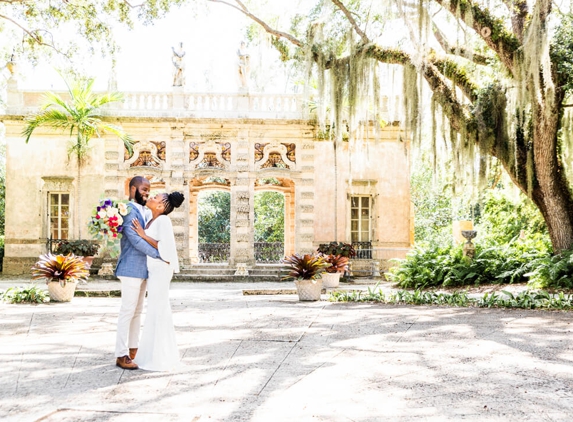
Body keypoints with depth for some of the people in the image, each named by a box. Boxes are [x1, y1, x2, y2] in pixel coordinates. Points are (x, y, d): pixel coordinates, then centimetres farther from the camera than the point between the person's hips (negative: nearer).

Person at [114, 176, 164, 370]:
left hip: (142, 269, 9)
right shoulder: (128, 210, -14)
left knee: (137, 311, 14)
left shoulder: (144, 212, 14)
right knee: (127, 312, -5)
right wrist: (159, 255, -21)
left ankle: (133, 349, 22)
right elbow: (135, 240, -22)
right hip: (131, 269, -9)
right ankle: (121, 355, 0)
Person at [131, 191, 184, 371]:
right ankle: (158, 355, 21)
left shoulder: (163, 220, -14)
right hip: (153, 270, 9)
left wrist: (143, 235, -18)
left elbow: (165, 247, -20)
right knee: (157, 311, 13)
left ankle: (160, 359, 1)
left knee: (158, 311, -5)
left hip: (160, 270, -9)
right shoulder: (152, 221, 12)